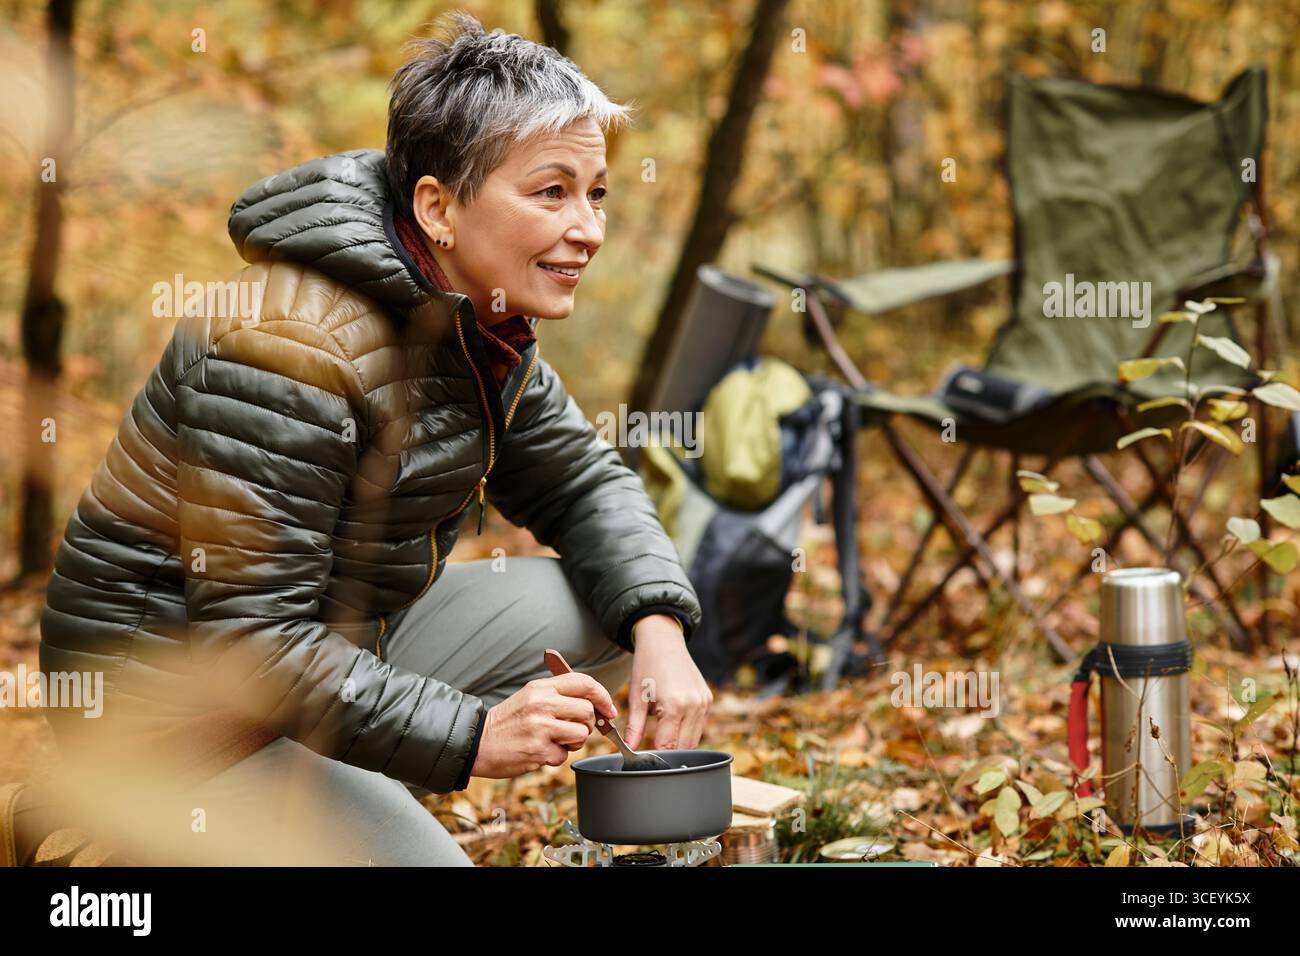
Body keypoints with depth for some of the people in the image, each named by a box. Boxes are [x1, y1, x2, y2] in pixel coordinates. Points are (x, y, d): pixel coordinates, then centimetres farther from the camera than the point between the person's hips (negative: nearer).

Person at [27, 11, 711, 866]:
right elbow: (251, 644, -28)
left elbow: (582, 481, 12)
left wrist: (659, 625, -8)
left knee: (618, 597, 1)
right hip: (179, 711, -9)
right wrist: (468, 734, -32)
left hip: (338, 643, 9)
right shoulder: (288, 347, -27)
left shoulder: (480, 318, 0)